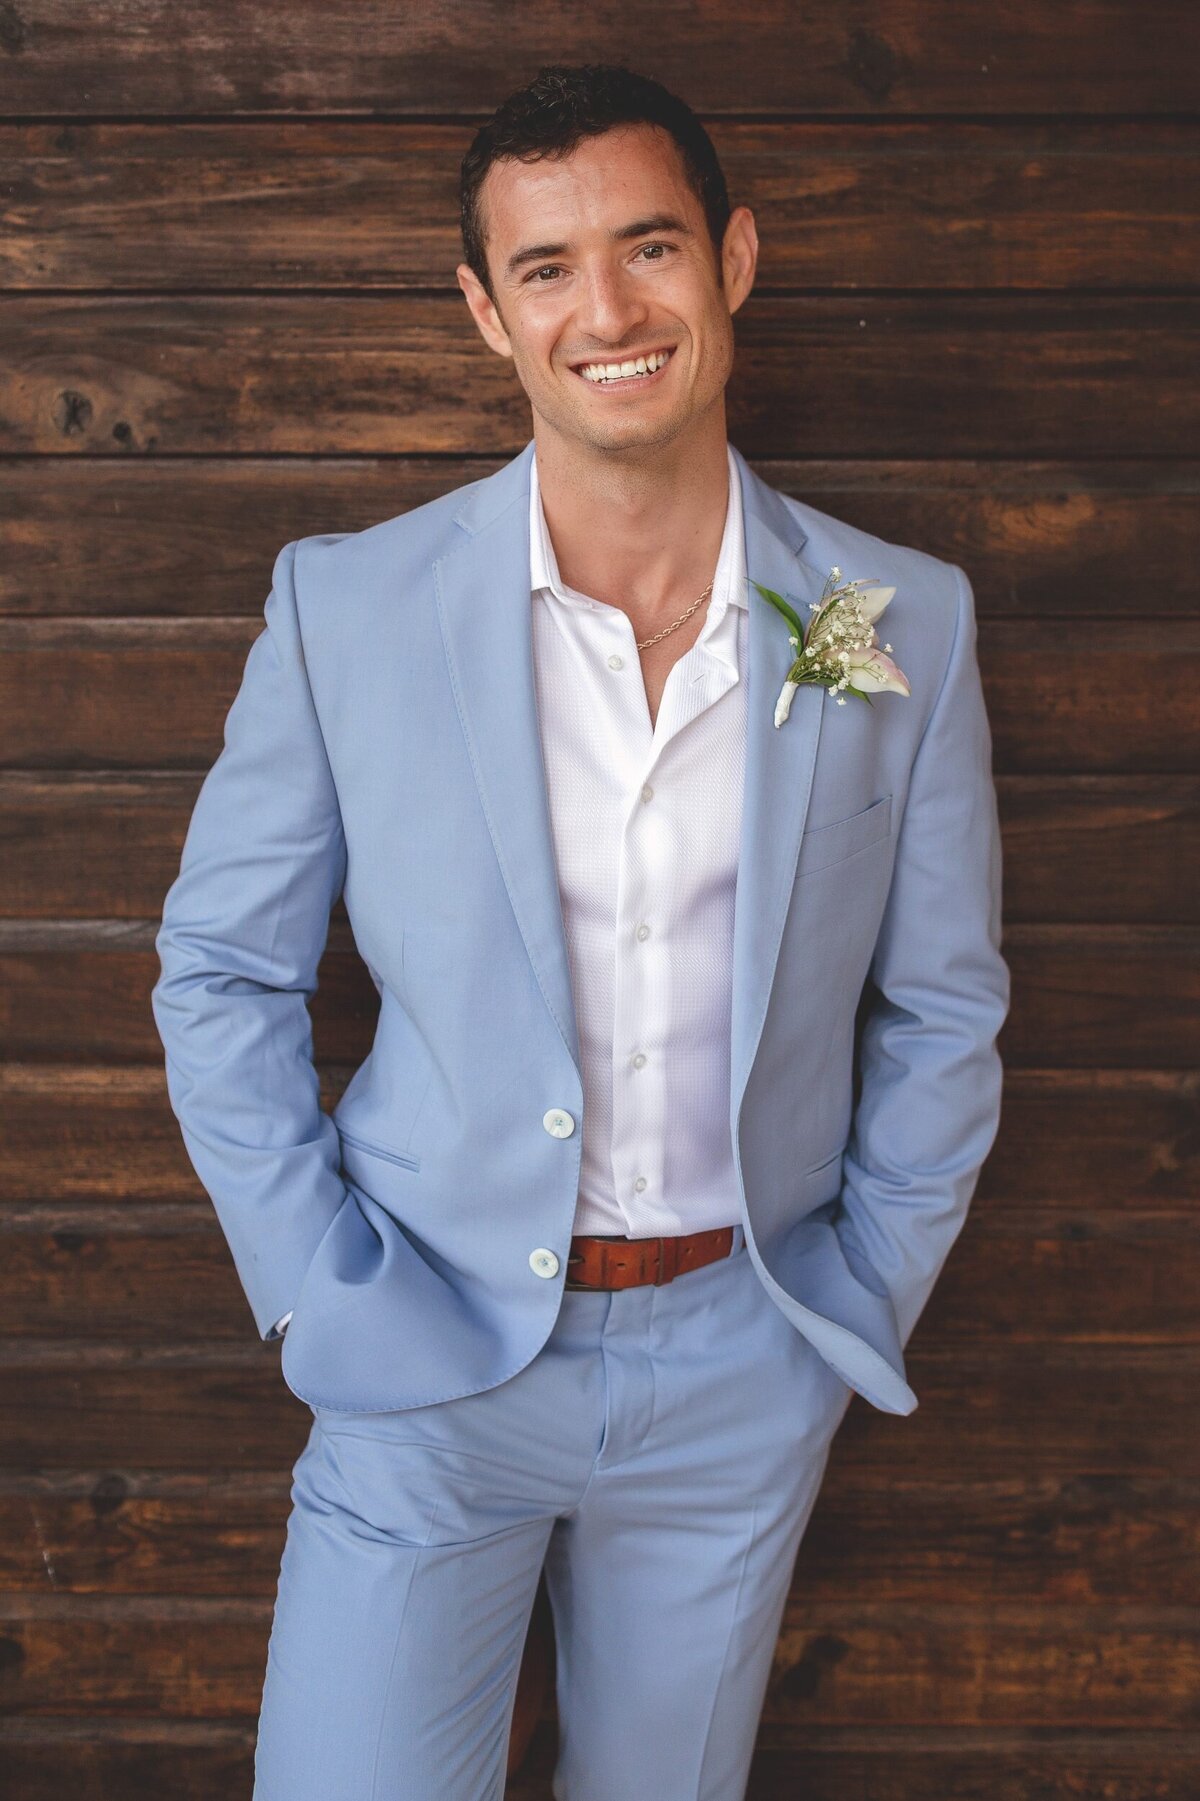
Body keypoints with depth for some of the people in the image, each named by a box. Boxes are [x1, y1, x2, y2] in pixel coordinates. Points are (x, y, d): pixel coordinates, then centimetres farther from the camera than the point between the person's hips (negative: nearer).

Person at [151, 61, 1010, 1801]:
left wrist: (865, 1301, 3)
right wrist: (321, 1296, -4)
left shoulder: (905, 620, -5)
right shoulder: (345, 604, -9)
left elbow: (943, 1006, 5)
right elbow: (221, 970, 0)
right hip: (433, 1346, -1)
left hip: (742, 1369, 2)